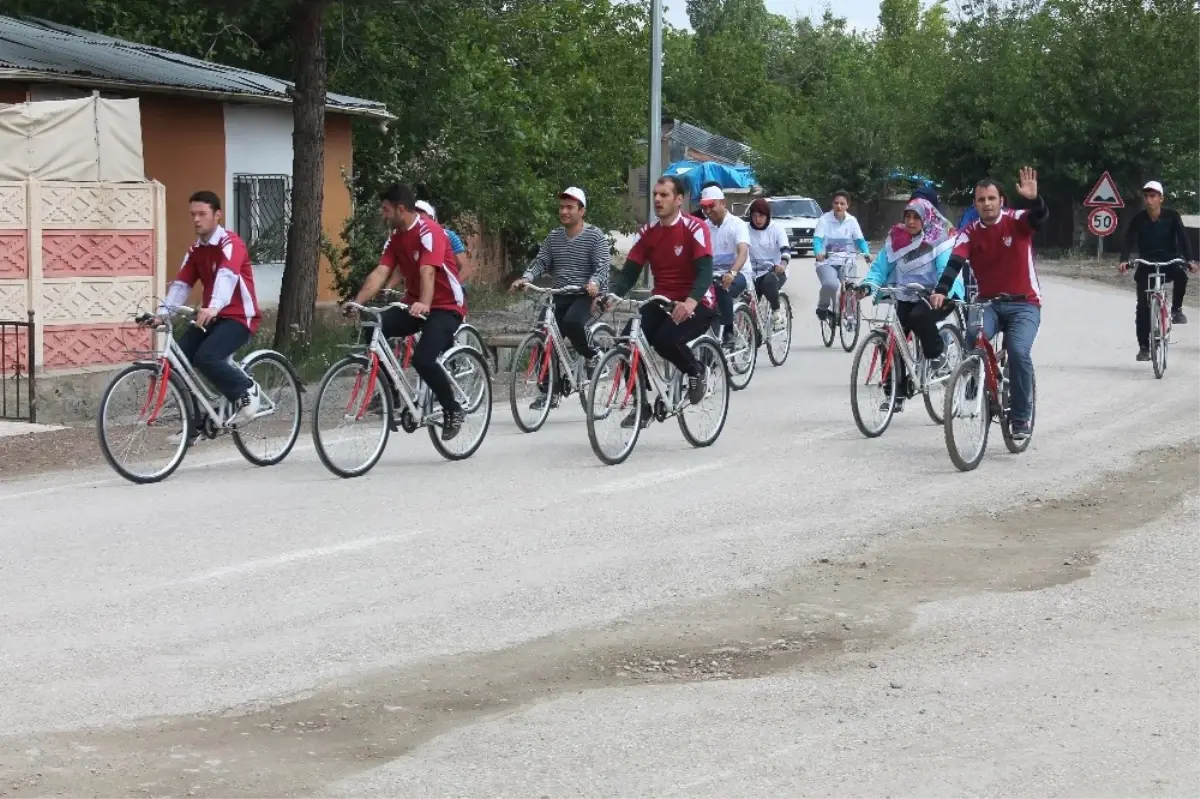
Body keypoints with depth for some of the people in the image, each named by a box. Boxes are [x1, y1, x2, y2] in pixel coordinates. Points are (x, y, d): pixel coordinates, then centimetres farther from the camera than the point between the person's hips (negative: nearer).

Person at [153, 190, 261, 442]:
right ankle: (192, 427, 2)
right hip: (209, 316, 8)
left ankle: (246, 391, -4)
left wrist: (214, 307, -51)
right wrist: (162, 312, -14)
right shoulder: (195, 250, 10)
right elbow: (181, 284, 2)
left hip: (238, 317, -8)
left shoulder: (230, 243, -15)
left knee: (206, 357, -30)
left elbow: (227, 276, -33)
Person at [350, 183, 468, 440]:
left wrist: (424, 304, -48)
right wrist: (357, 302, -18)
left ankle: (453, 411, -3)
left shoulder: (429, 232, -18)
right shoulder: (395, 237, 5)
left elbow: (428, 272, -33)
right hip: (413, 305, 8)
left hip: (445, 307, -8)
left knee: (423, 360, -26)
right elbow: (380, 273, -5)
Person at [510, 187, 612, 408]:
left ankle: (593, 355, -6)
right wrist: (526, 278, -13)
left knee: (571, 322, -34)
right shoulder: (554, 237, 13)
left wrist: (594, 282, -34)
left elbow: (603, 265, -13)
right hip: (561, 296, 6)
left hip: (587, 295, -5)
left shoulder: (595, 236, -3)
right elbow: (541, 261, 7)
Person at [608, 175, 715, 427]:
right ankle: (642, 405, -5)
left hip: (695, 304, -6)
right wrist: (611, 294, -19)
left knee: (665, 339, -32)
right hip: (662, 302, 6)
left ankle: (696, 371, 1)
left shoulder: (695, 229, -12)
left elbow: (705, 270, -23)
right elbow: (629, 271, 2)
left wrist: (691, 301, -41)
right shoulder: (648, 233, 5)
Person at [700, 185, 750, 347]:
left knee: (722, 287, -37)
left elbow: (743, 252, -21)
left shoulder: (737, 224, -5)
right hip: (712, 274, 4)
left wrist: (732, 273, -41)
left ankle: (728, 331, -26)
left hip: (737, 274, -4)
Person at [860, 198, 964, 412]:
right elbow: (880, 268, -1)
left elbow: (948, 271, -23)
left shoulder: (940, 239, -12)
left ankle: (937, 352, -3)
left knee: (919, 317, -35)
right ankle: (897, 393, -1)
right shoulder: (895, 238, 1)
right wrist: (868, 285, -22)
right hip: (907, 297, 5)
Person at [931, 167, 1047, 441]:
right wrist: (941, 291, -35)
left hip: (1024, 304, -2)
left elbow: (1040, 218, -28)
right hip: (988, 303, 2)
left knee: (1018, 352, -24)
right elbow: (955, 262, -17)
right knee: (973, 340, -28)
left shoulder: (1016, 221, -7)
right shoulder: (970, 232, -3)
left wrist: (1034, 199, -50)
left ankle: (1021, 418, -9)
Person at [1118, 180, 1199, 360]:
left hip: (1169, 261, -1)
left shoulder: (1172, 216, -7)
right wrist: (1124, 260, -31)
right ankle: (1143, 347, 0)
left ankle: (1176, 309, -10)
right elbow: (1128, 240, -13)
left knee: (1181, 274, -35)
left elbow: (1183, 238, -15)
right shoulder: (1138, 219, -6)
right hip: (1147, 264, 1)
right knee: (1143, 307, -7)